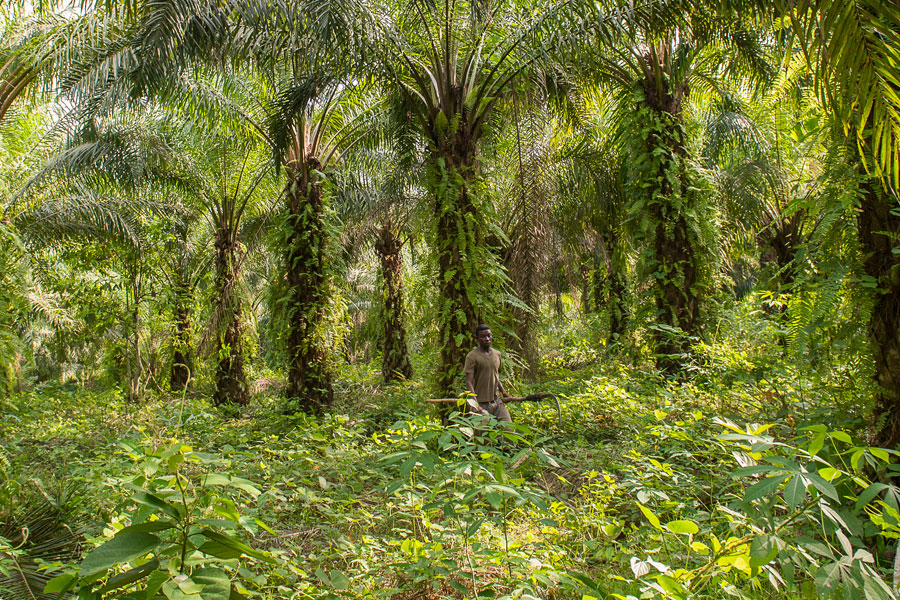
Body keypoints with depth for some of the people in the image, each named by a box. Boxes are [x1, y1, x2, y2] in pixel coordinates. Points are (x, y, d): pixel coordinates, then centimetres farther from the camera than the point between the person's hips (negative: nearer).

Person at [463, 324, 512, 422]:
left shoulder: (497, 354, 13)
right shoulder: (472, 356, -7)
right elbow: (469, 382, -13)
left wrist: (503, 391, 11)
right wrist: (475, 403, -26)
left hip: (497, 401, 5)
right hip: (482, 404, -5)